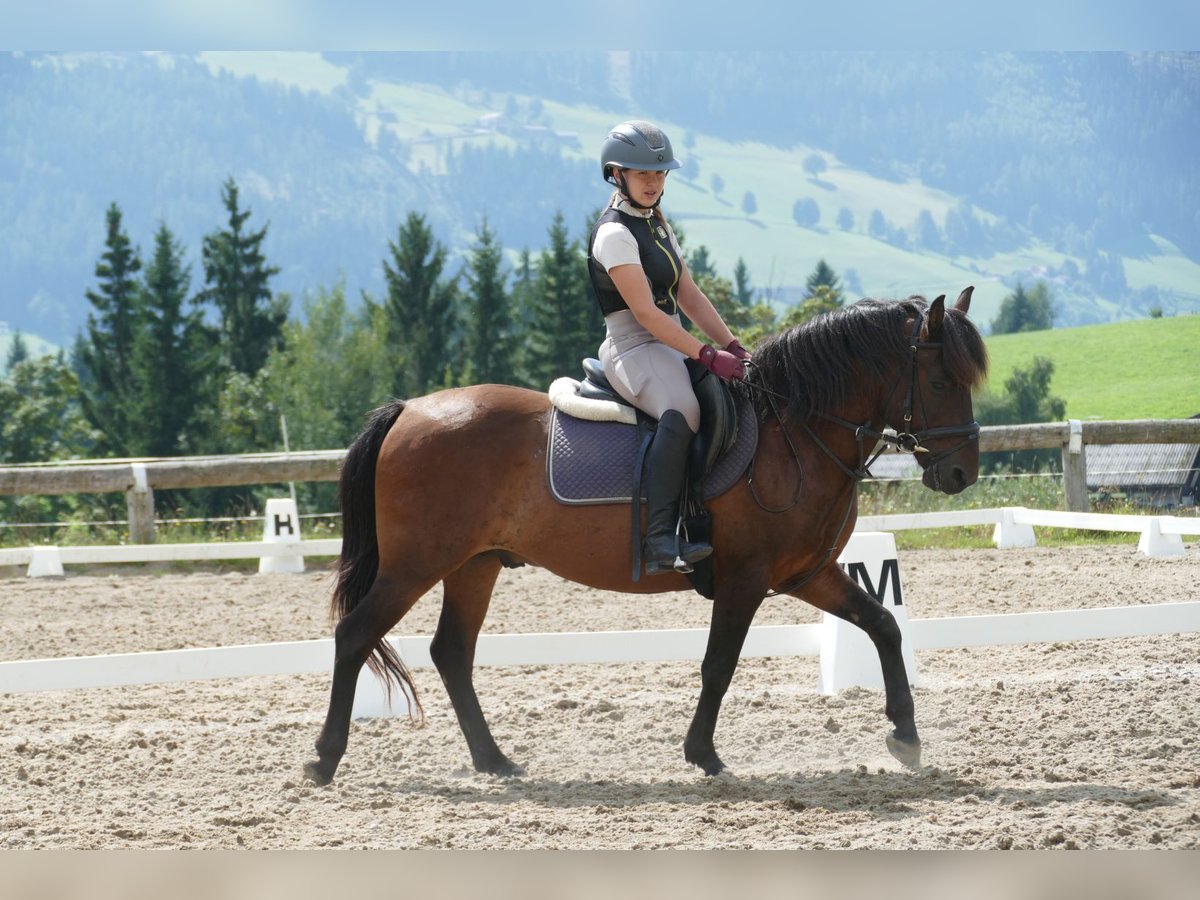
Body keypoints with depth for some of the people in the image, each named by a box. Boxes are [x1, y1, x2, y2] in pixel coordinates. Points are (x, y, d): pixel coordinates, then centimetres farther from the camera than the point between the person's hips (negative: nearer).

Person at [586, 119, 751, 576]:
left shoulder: (656, 224, 17)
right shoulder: (615, 234, -12)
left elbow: (689, 296, 15)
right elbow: (646, 314, -19)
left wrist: (732, 345, 3)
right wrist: (708, 355, -23)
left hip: (671, 347, 10)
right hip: (634, 349, -10)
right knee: (682, 410, -37)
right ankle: (661, 539, -43)